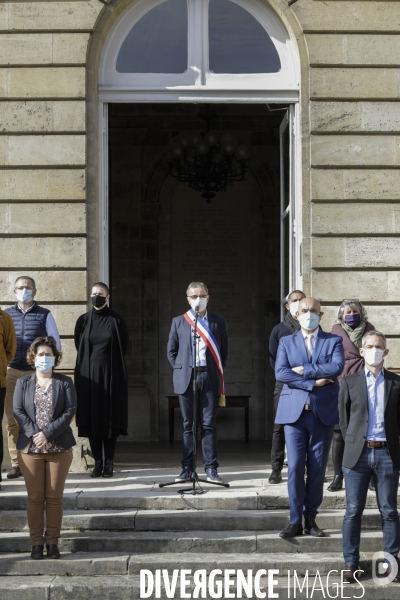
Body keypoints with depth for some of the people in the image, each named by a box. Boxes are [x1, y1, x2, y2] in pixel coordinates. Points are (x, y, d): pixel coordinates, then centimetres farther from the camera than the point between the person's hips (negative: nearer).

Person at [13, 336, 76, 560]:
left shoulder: (65, 382, 4)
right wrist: (35, 434, -14)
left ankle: (53, 542, 9)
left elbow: (70, 412, -5)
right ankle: (37, 542, 8)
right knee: (35, 497, 3)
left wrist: (47, 435, -14)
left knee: (55, 497, 2)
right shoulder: (23, 383, 8)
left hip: (59, 448, -1)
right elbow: (18, 411, 0)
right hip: (30, 448, 1)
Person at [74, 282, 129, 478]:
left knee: (111, 418, -1)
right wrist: (90, 361, 13)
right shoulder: (83, 320, 4)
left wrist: (112, 362, 8)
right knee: (92, 418, 0)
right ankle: (98, 462, 6)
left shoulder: (116, 320, -2)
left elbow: (124, 345, 7)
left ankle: (109, 463, 3)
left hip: (111, 374, -2)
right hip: (89, 374, 2)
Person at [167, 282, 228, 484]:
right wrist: (180, 370, 4)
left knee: (209, 424, -2)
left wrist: (217, 372, 4)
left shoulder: (218, 322, 8)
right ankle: (187, 468, 7)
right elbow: (171, 351, 13)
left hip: (210, 378, -1)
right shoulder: (178, 322, 10)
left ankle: (211, 469, 0)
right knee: (188, 425, 4)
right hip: (186, 378, 1)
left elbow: (223, 352, 12)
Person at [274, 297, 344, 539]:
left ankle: (311, 518, 12)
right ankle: (296, 521, 1)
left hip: (323, 412, 0)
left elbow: (337, 367, -11)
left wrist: (304, 370, -10)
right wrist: (313, 382, -12)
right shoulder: (286, 342, 10)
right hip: (294, 411, 0)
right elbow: (280, 372, -5)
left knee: (318, 468, 3)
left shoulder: (334, 341, 8)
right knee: (295, 467, -4)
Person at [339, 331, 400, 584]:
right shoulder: (350, 382, 6)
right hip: (358, 453, 0)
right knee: (353, 511, 2)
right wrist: (353, 445, 4)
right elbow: (344, 419, 9)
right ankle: (351, 562, 8)